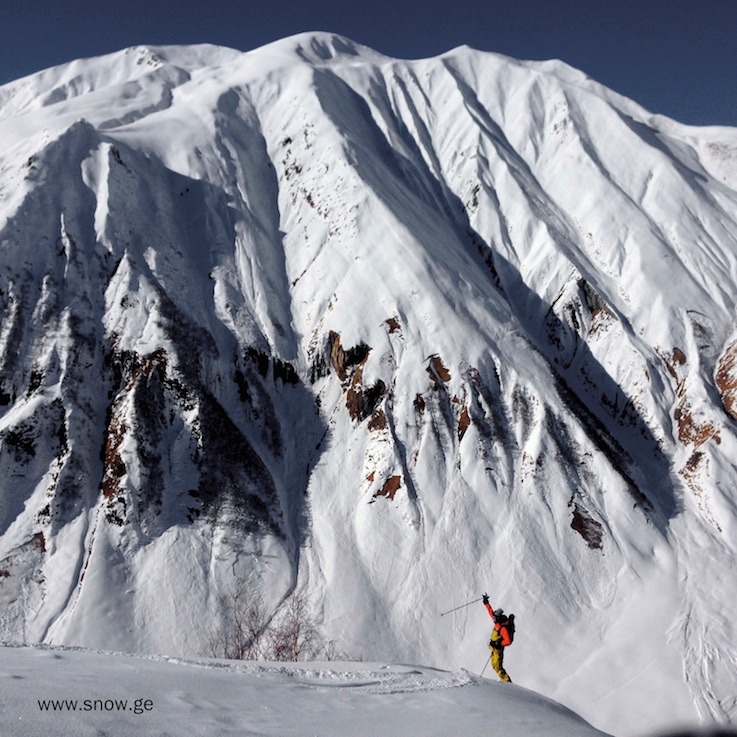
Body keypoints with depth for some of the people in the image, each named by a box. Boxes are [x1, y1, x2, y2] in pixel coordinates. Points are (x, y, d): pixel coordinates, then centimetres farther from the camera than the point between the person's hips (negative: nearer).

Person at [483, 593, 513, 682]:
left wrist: (498, 644, -30)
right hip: (494, 647, 10)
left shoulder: (504, 628, -26)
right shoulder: (498, 622, 0)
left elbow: (508, 641, -30)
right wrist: (486, 603, 19)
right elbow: (491, 613, 16)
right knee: (494, 664, 19)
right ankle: (503, 679, 28)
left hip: (498, 648, -10)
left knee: (497, 667, -12)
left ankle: (508, 682, -8)